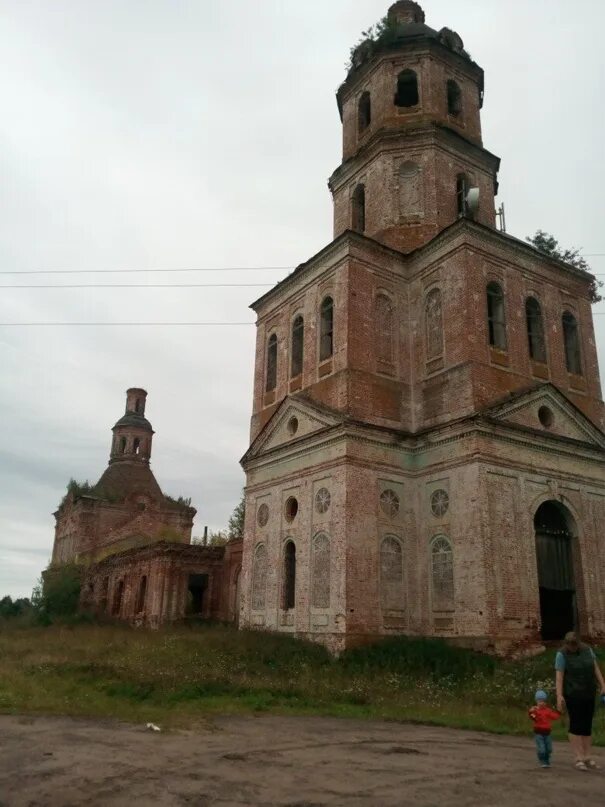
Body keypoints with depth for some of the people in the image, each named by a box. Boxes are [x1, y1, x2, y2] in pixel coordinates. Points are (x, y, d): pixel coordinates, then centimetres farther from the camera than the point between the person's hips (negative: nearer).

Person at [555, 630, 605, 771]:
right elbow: (559, 676, -14)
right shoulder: (562, 654, -10)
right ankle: (579, 758, 0)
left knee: (587, 725, 8)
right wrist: (559, 695, -22)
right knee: (576, 724, -4)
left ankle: (588, 757, 13)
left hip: (589, 694, 5)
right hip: (573, 695, -5)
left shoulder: (587, 650, 4)